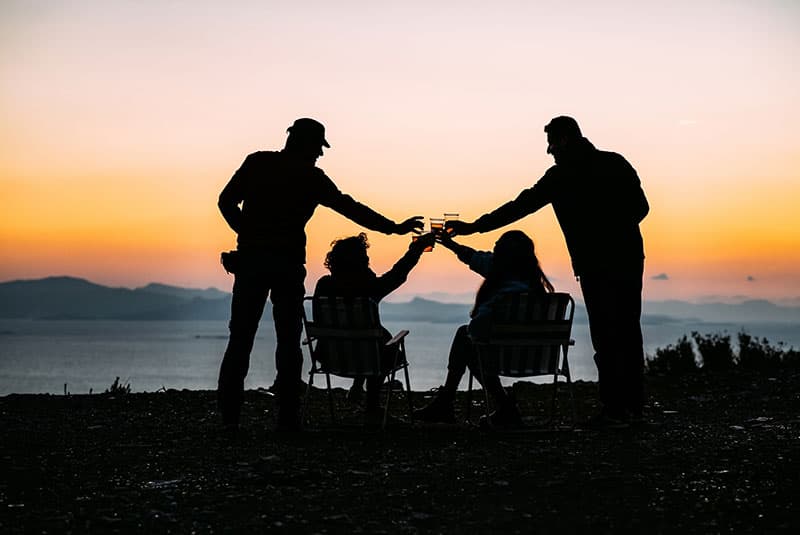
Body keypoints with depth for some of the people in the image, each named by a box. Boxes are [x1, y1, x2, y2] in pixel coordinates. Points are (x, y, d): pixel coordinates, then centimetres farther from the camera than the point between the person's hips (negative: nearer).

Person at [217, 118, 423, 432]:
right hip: (288, 264, -2)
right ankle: (287, 419, 1)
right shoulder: (311, 177, 0)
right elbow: (351, 208, 4)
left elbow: (226, 201, 5)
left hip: (250, 258, 2)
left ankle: (229, 415, 0)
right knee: (288, 341, 4)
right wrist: (394, 228, 11)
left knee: (240, 338, 5)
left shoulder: (257, 162, 7)